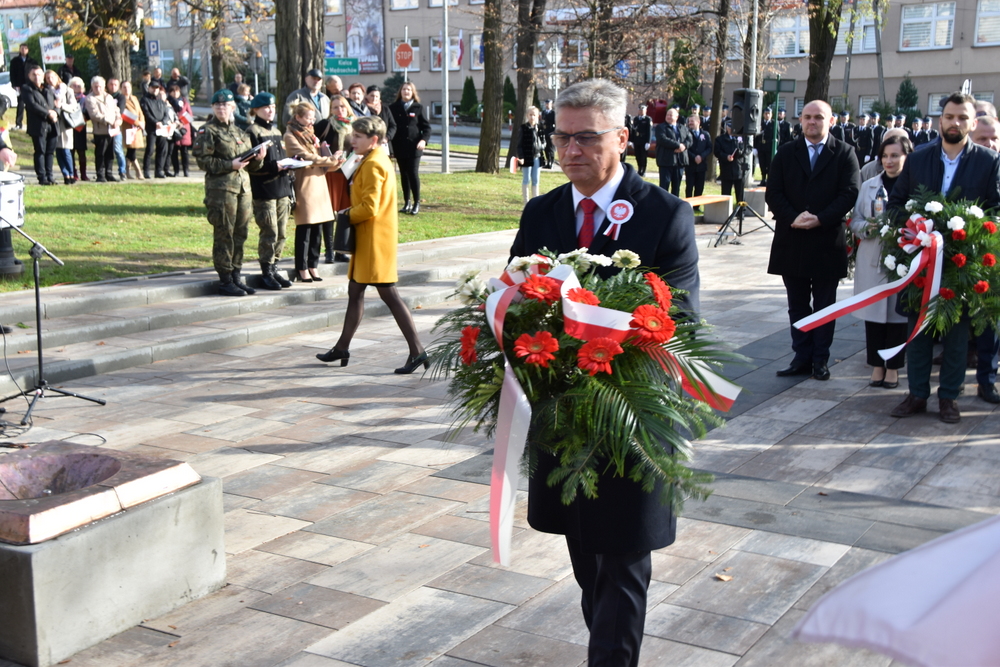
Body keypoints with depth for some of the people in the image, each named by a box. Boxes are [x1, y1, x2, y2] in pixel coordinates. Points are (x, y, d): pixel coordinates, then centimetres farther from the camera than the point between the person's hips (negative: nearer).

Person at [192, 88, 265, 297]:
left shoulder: (238, 130, 19)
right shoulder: (207, 131, -2)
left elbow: (247, 157, 24)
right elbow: (203, 160, -10)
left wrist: (257, 157, 1)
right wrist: (230, 165, -18)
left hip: (243, 185, 7)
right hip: (221, 187, -7)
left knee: (240, 234, 9)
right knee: (224, 235, -5)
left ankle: (237, 277, 17)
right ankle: (225, 281, 1)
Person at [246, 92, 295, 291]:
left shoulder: (276, 131, 19)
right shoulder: (253, 132, -5)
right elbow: (251, 165, -11)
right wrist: (273, 166, -19)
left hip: (282, 189, 7)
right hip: (264, 191, -7)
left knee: (281, 233, 8)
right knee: (270, 233, -6)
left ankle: (274, 269, 18)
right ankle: (266, 273, 3)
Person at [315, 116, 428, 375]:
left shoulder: (373, 164, -17)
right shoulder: (379, 160, 16)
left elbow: (369, 207, -23)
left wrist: (346, 216, -7)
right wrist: (350, 214, 8)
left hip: (375, 239, -11)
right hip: (367, 238, 11)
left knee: (388, 294, -9)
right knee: (355, 292, 16)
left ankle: (417, 351, -7)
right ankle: (342, 348, 26)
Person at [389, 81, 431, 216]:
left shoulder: (418, 107, 3)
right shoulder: (393, 107, 7)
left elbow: (426, 127, 2)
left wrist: (424, 140, -14)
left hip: (414, 146, -2)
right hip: (399, 147, 2)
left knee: (413, 174, -5)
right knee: (404, 174, 8)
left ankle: (416, 203, 2)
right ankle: (407, 203, 15)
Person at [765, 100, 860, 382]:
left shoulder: (844, 153, 1)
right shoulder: (786, 152, 7)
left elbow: (850, 193, -8)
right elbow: (773, 193, 1)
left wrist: (820, 219, -18)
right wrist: (793, 218, -15)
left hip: (827, 241, -2)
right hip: (792, 241, 2)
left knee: (824, 306, 7)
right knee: (798, 306, 9)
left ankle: (820, 360, 15)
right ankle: (801, 358, 17)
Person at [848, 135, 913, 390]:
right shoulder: (869, 186, 9)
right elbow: (855, 221, 10)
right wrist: (868, 228, -11)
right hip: (872, 260, 3)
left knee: (897, 313, 3)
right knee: (873, 313, 4)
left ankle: (893, 368, 15)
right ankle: (877, 366, 15)